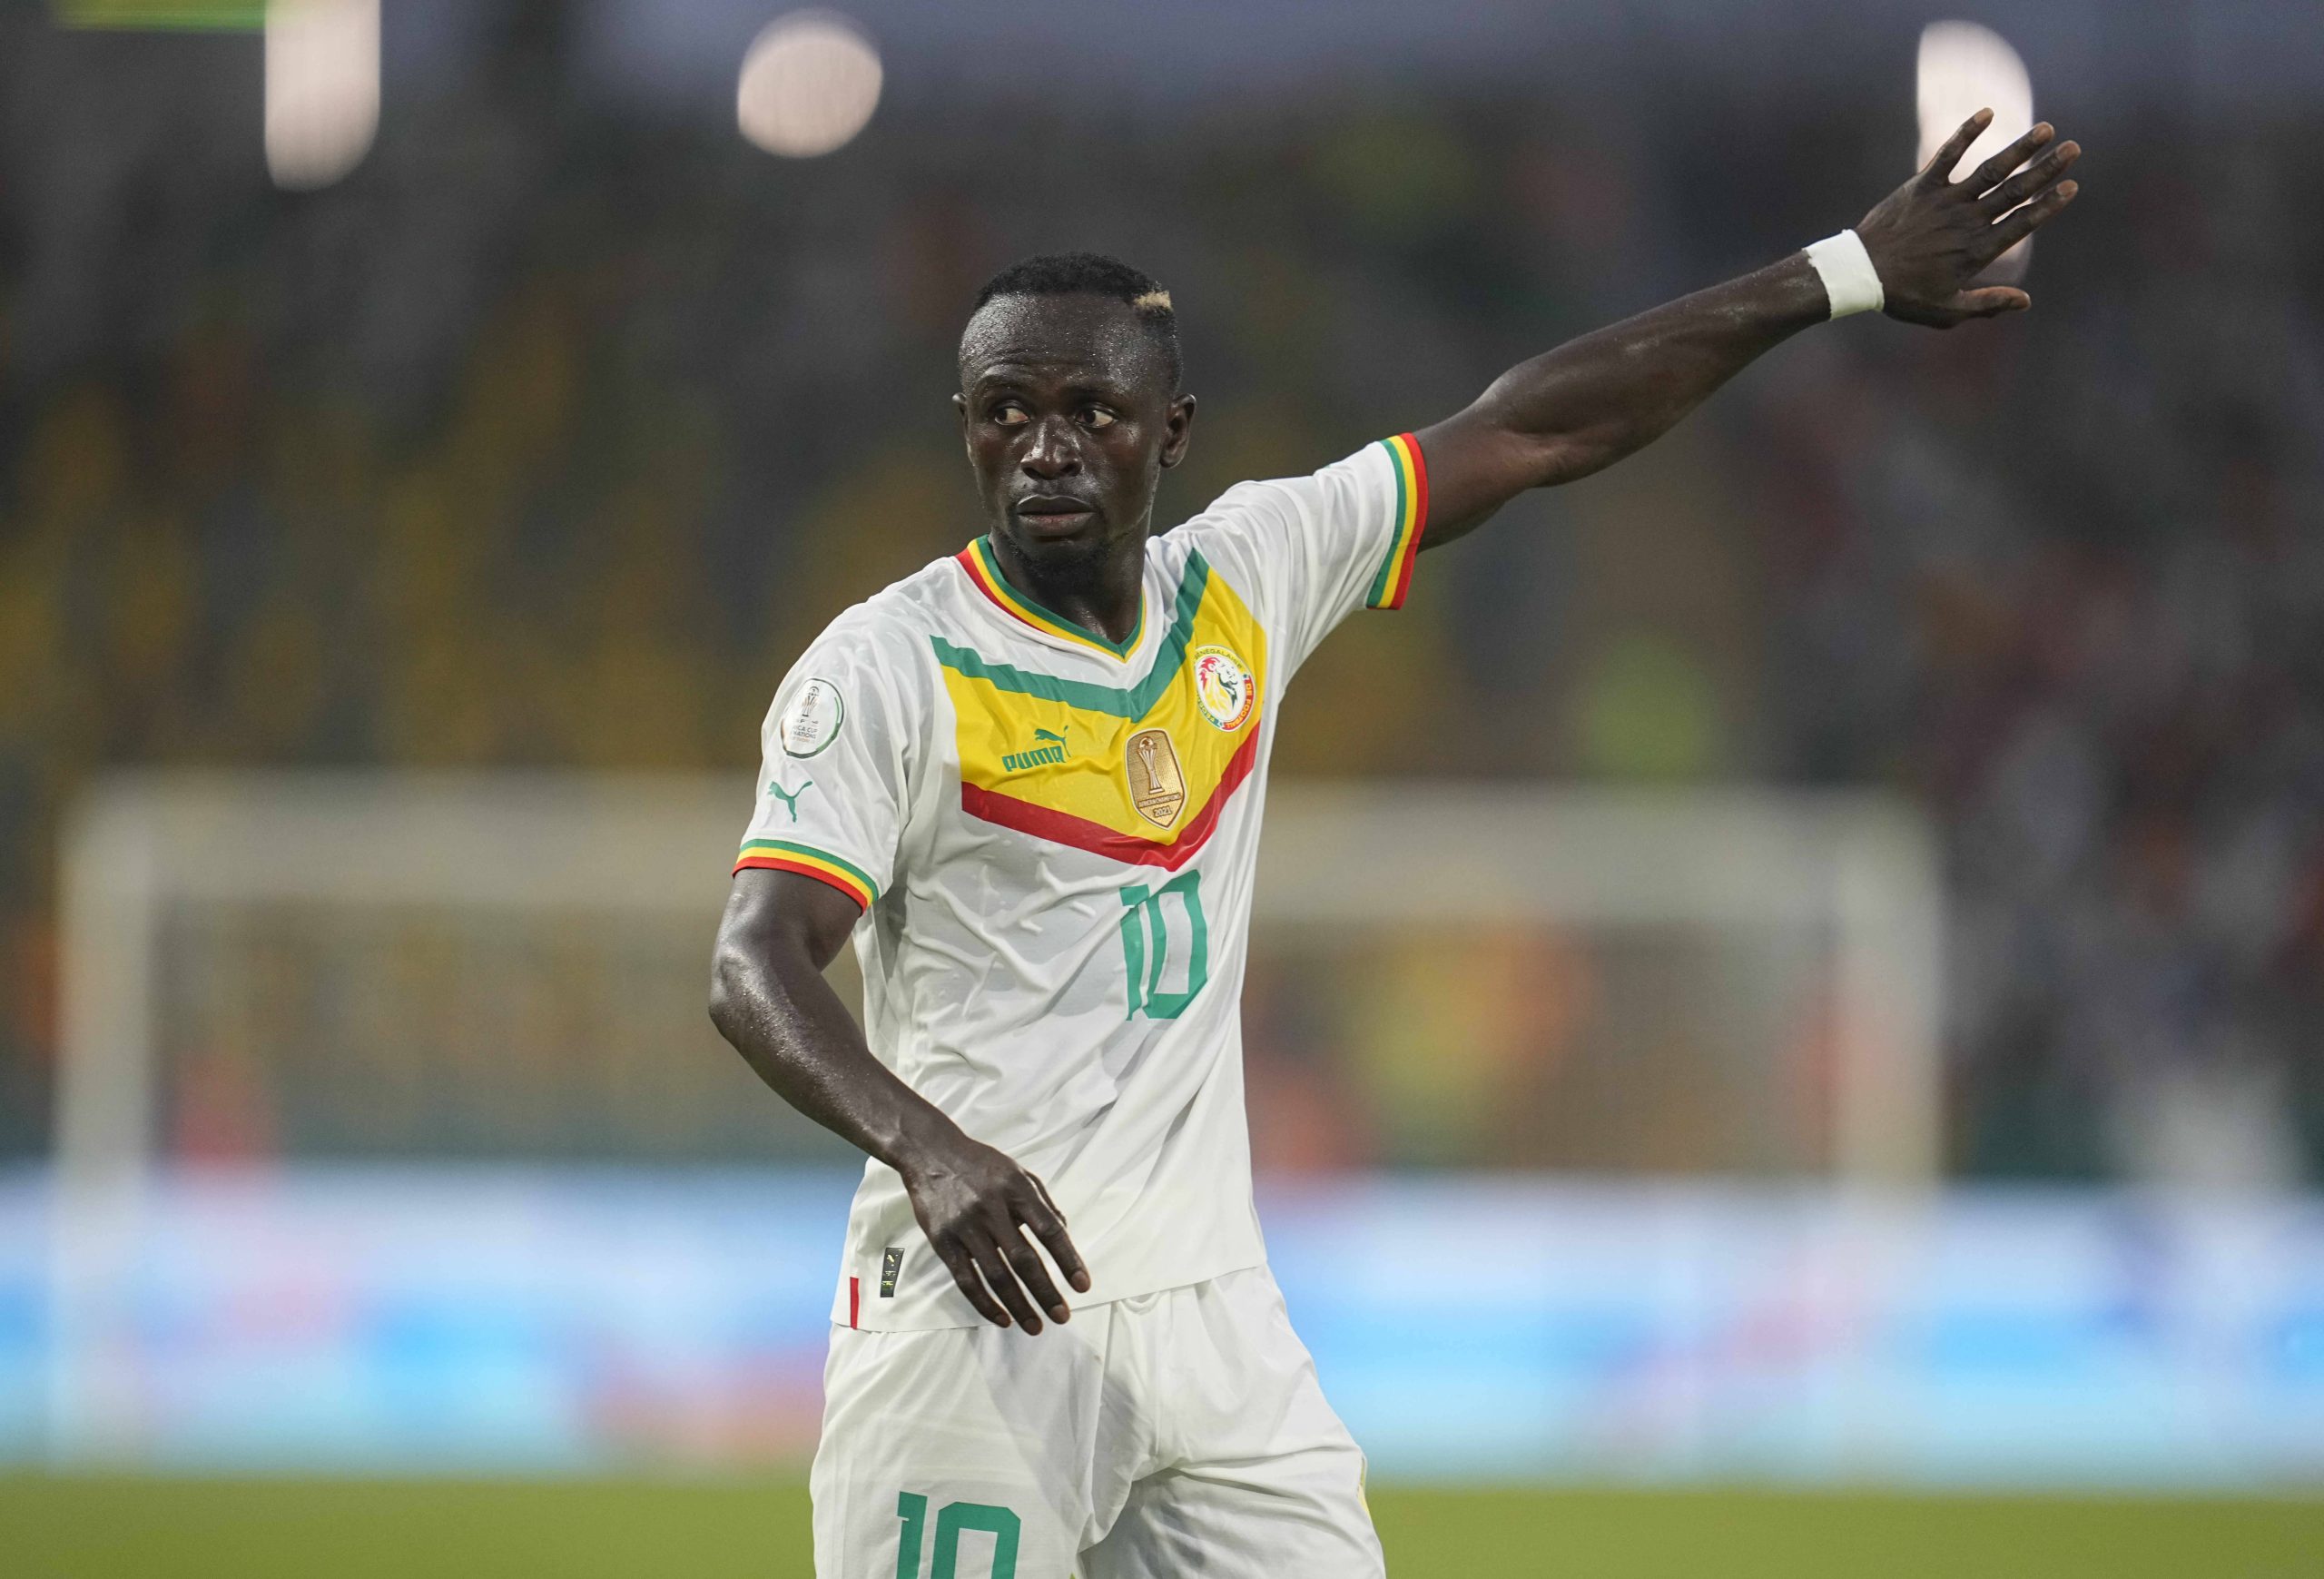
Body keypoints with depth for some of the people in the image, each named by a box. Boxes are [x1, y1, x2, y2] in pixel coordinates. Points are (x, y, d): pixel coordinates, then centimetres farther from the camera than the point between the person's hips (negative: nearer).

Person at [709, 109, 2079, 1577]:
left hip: (1210, 1307, 5)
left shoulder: (1241, 583, 8)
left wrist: (1848, 275, 14)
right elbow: (758, 967, -17)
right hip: (971, 1312, -5)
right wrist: (928, 1149, -36)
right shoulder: (890, 667, -7)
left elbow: (1530, 432, 13)